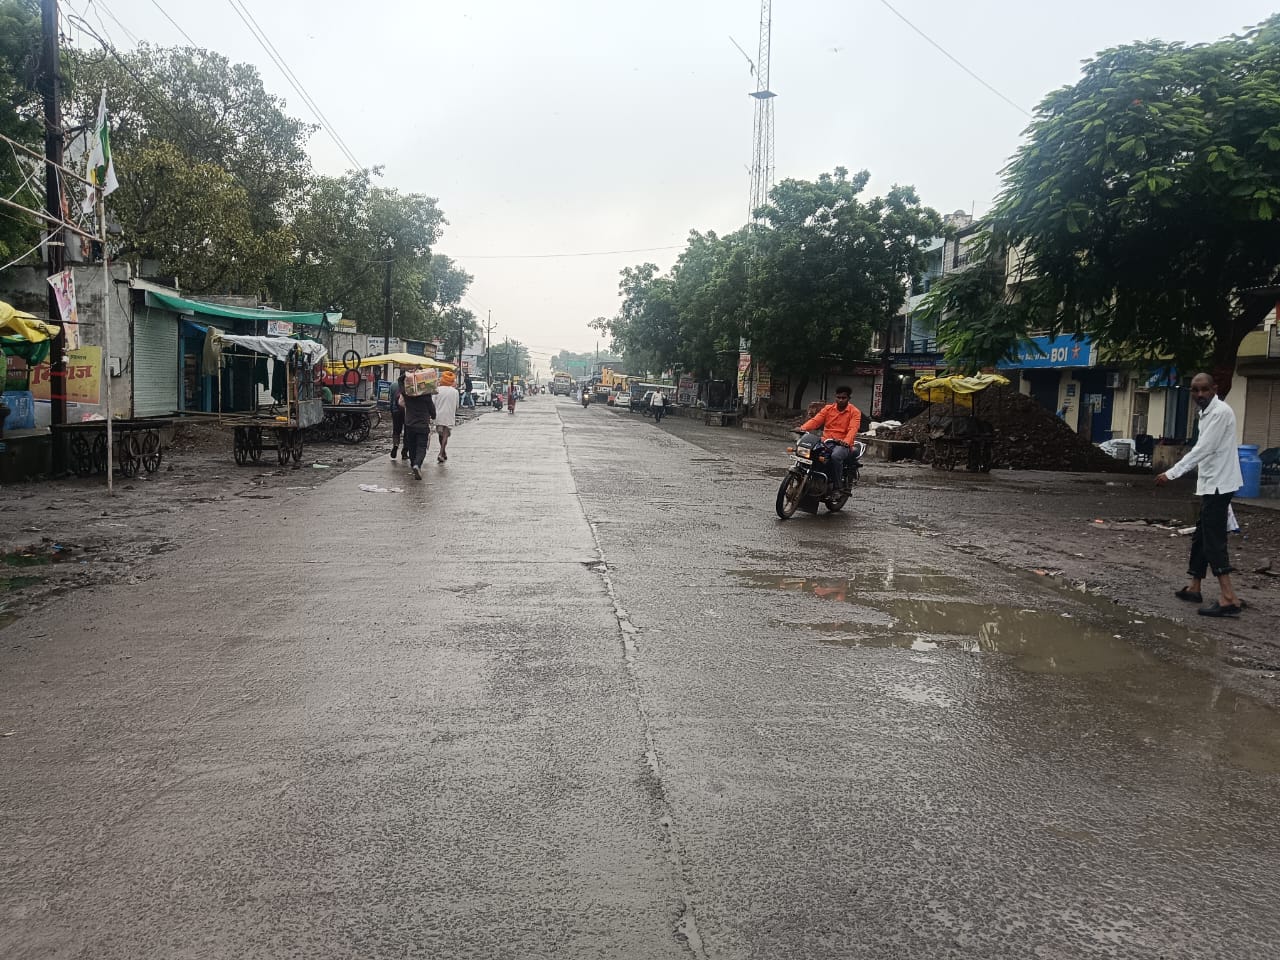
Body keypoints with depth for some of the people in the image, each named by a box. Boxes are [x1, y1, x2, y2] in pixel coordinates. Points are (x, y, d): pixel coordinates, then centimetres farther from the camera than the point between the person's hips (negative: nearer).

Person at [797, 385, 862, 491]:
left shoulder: (855, 412, 2)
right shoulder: (828, 408, 13)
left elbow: (853, 429, -14)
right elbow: (815, 420, 0)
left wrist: (846, 442, -35)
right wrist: (803, 428, -21)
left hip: (843, 444, -3)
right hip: (826, 442, 3)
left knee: (835, 456, -38)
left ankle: (837, 487, -26)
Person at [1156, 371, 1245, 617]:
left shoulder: (1220, 412, -15)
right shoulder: (1206, 414, 15)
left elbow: (1203, 449, -22)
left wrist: (1171, 474, -23)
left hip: (1218, 484, -10)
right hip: (1211, 484, 10)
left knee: (1213, 540, -11)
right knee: (1201, 537, 15)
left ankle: (1229, 598, -13)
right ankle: (1194, 588, 24)